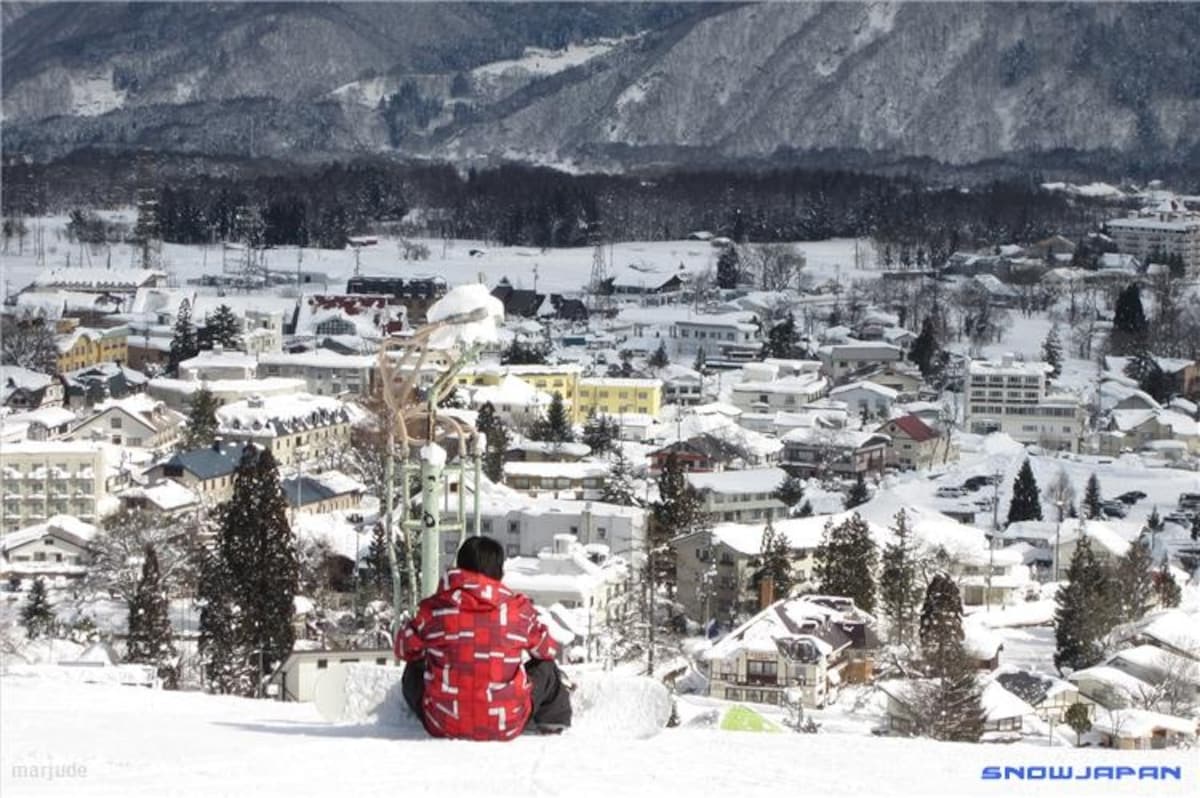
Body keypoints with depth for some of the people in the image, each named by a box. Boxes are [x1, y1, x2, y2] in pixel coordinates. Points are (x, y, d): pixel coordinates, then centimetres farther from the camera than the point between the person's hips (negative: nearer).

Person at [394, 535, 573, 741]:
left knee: (414, 669, 29)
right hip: (505, 728, 0)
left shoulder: (433, 610, -9)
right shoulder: (520, 610, -7)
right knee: (545, 669, 26)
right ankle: (554, 719, 48)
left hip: (442, 728, 0)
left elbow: (405, 649, 9)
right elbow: (547, 650, 11)